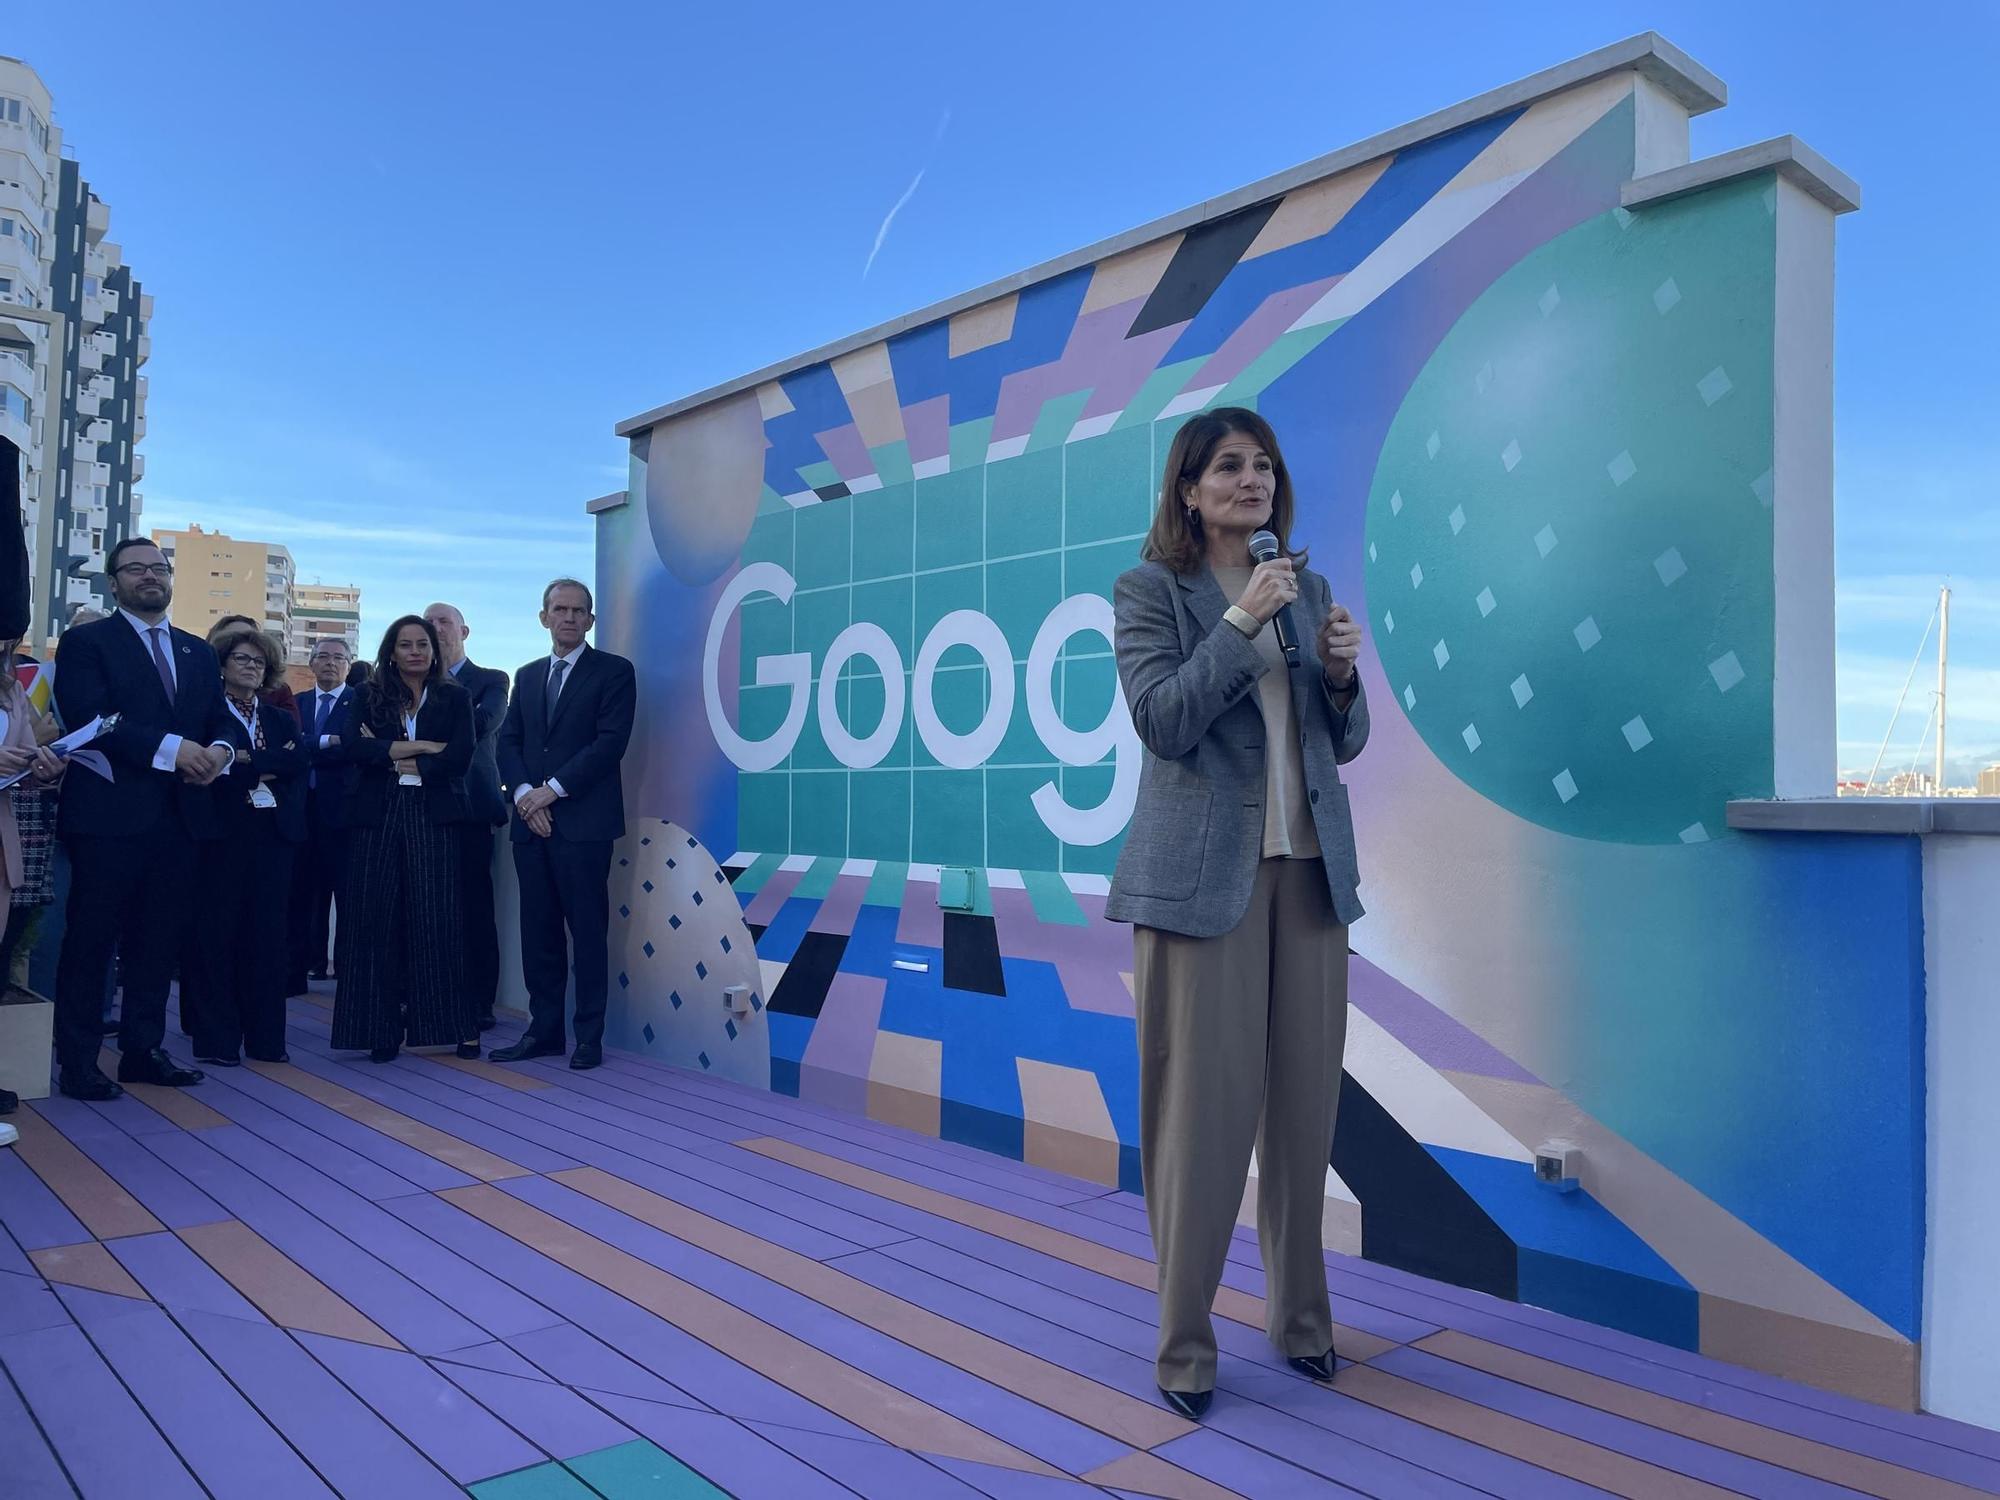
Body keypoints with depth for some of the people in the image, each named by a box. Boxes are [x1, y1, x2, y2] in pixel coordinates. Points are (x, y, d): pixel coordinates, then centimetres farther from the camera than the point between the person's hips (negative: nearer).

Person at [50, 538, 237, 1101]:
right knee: (91, 941, 1)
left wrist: (220, 750, -10)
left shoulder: (199, 652, 18)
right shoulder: (86, 642, 1)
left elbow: (222, 719, 13)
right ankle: (77, 1060, 10)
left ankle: (143, 1050, 20)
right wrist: (169, 748, -22)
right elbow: (88, 720, -13)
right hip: (110, 816, -5)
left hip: (180, 817, 5)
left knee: (158, 942, 10)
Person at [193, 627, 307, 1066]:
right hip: (224, 832, -4)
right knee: (220, 932, -1)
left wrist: (246, 760, -11)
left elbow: (299, 760, -3)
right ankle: (217, 1040, 5)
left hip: (275, 832, 4)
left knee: (268, 932, 5)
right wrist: (271, 767, -12)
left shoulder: (282, 719, 17)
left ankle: (266, 1037, 10)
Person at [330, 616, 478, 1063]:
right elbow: (354, 747, -4)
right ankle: (383, 1028, 7)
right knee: (376, 921, 1)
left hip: (433, 818, -1)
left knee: (438, 920, -3)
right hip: (377, 818, 2)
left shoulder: (453, 698, 9)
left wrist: (391, 757, -5)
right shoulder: (368, 696, 12)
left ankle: (461, 1026, 2)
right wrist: (421, 747, -9)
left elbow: (460, 755, -4)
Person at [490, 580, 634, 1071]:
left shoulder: (614, 671, 0)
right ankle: (543, 1030, 16)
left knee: (588, 930, -1)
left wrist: (553, 789, -13)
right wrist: (523, 793, -5)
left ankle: (589, 1036, 6)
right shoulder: (527, 675, 18)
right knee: (538, 931, 8)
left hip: (583, 822, -5)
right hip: (531, 820, 5)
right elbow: (508, 740, 12)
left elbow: (611, 741, -10)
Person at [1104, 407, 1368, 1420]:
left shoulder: (1306, 588, 15)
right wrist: (1243, 621, -15)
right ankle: (1185, 1345, 13)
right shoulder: (1150, 591, 2)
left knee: (1304, 1103, 8)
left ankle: (1301, 1318, 26)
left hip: (1309, 869, 5)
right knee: (1205, 1106, -2)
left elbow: (1345, 742, 16)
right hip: (1204, 874, -5)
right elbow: (1163, 720, -11)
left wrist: (1339, 671, -4)